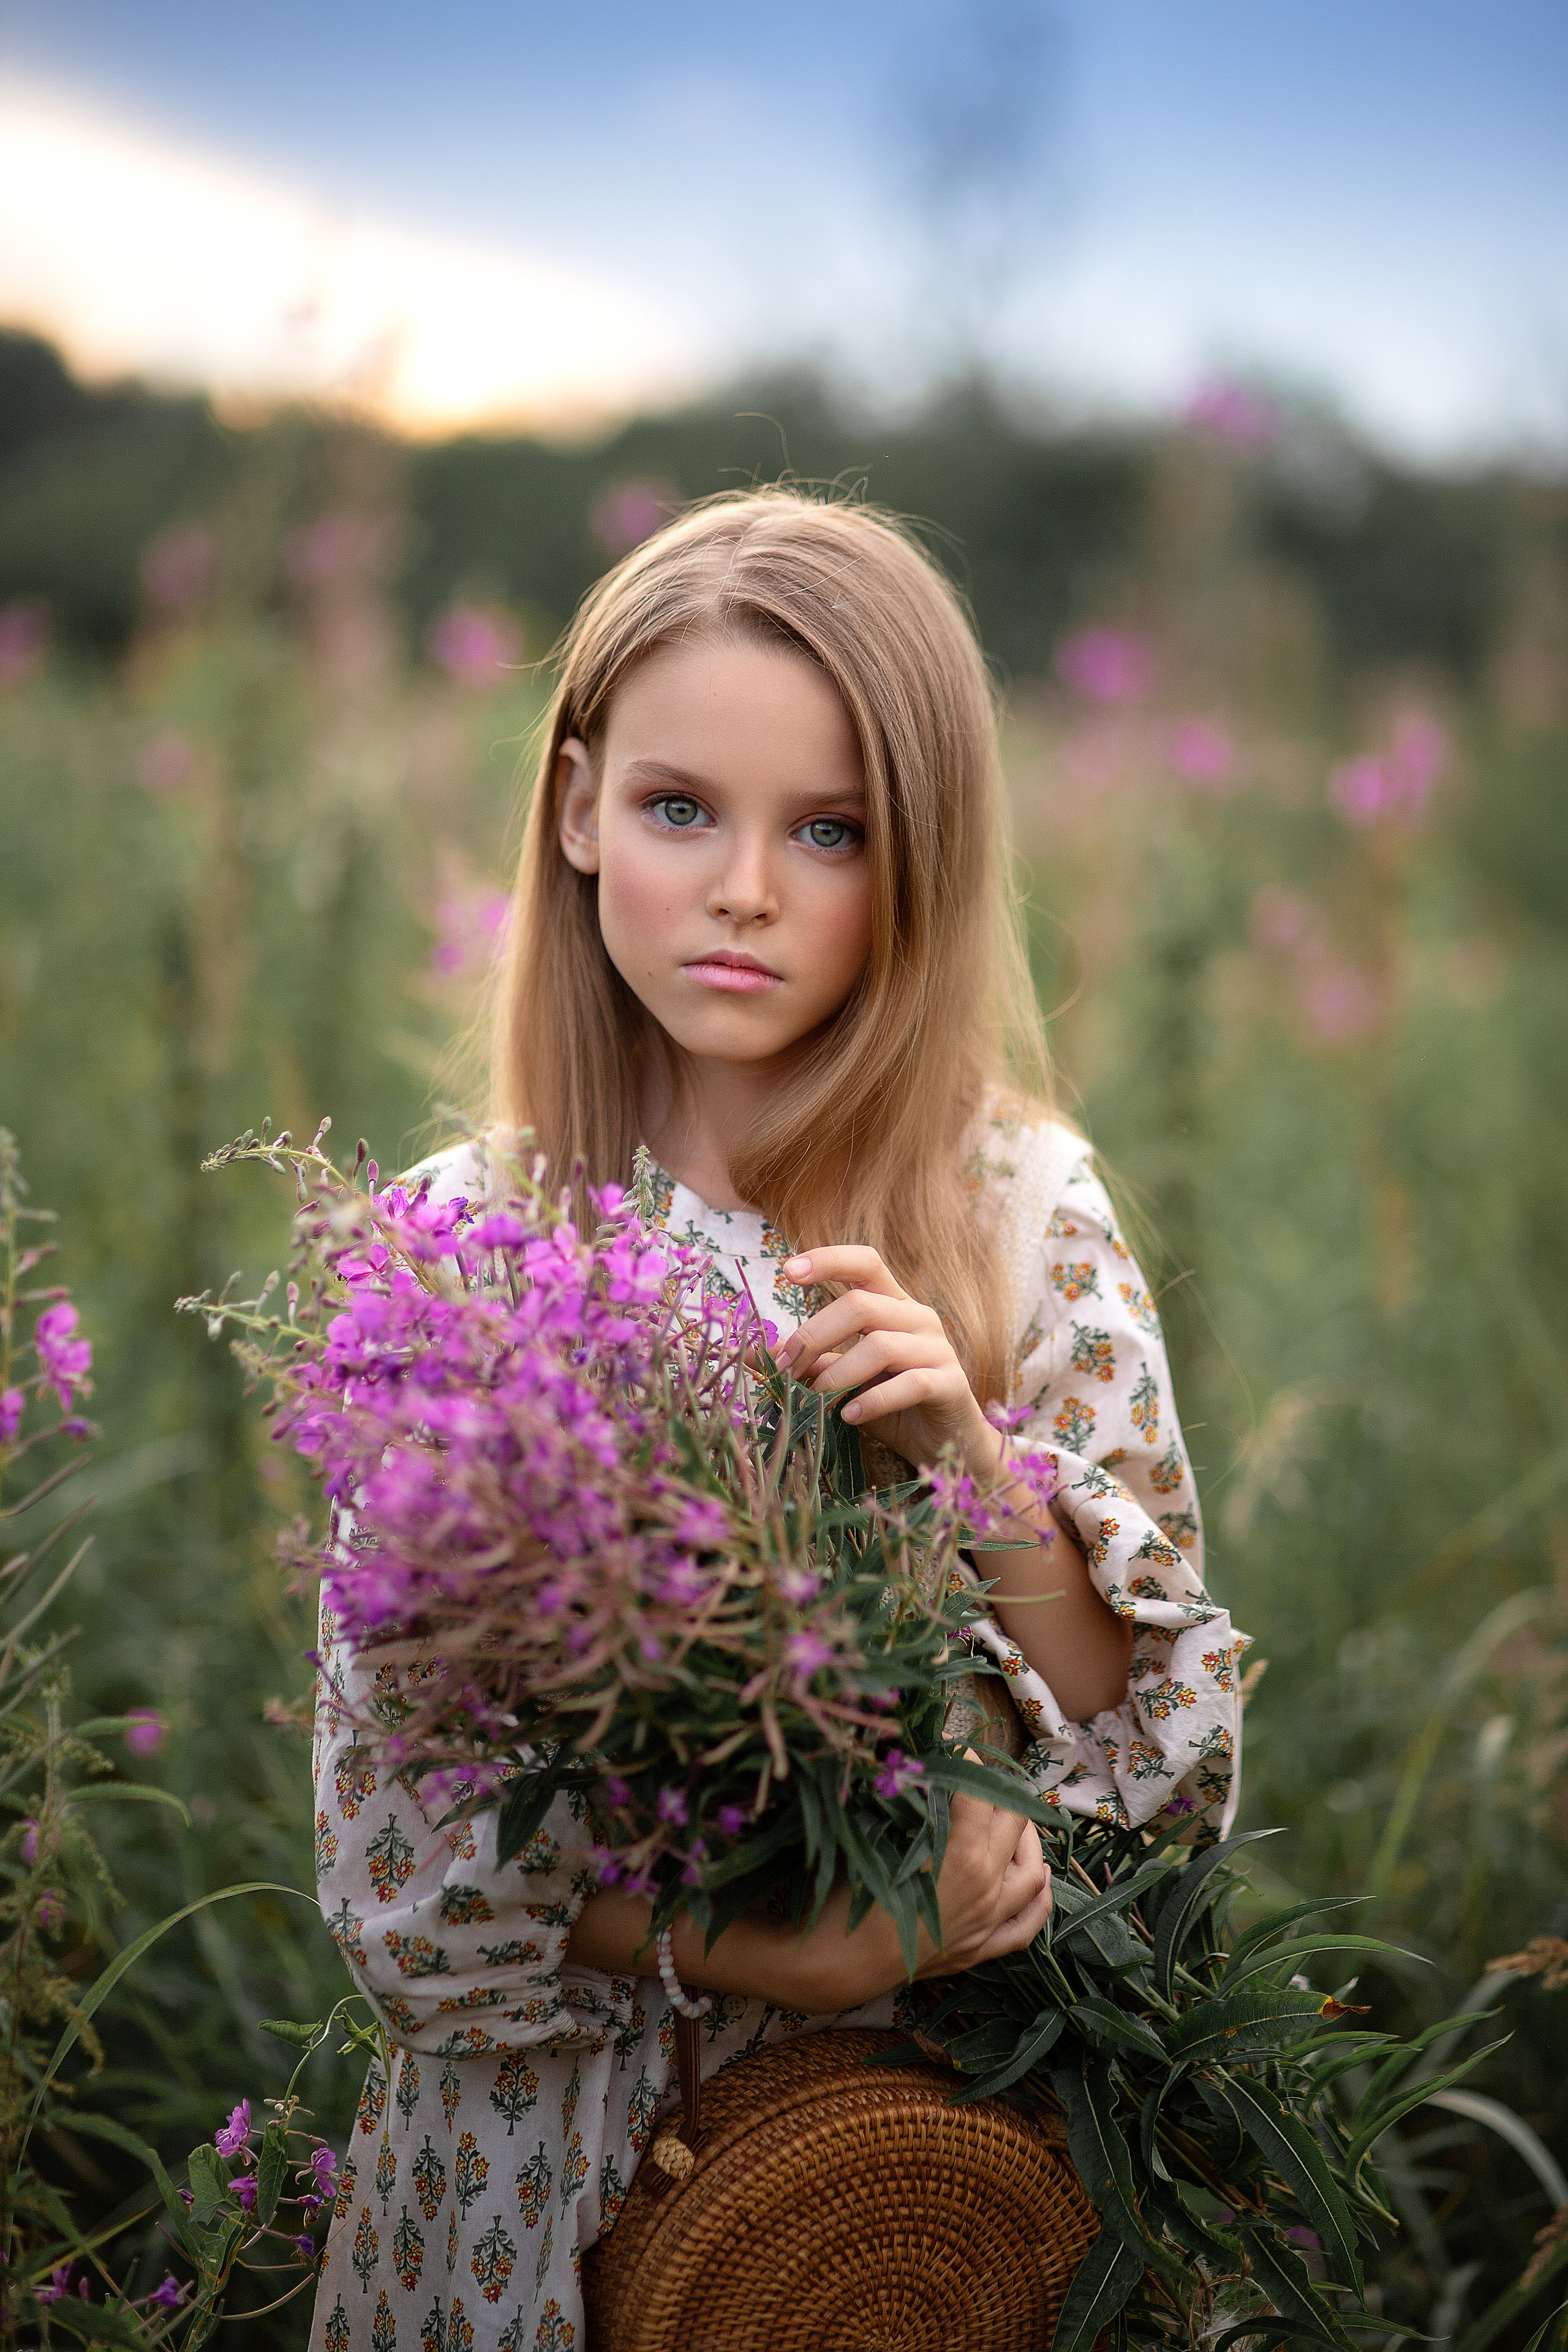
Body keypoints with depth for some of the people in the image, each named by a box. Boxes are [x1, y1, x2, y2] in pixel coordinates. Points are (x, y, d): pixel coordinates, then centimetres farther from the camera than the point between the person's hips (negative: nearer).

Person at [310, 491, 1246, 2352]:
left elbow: (1166, 1762, -8)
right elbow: (397, 1860, -9)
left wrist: (976, 1464, -24)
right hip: (564, 2151, 0)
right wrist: (763, 1950, -23)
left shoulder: (1025, 1210, -10)